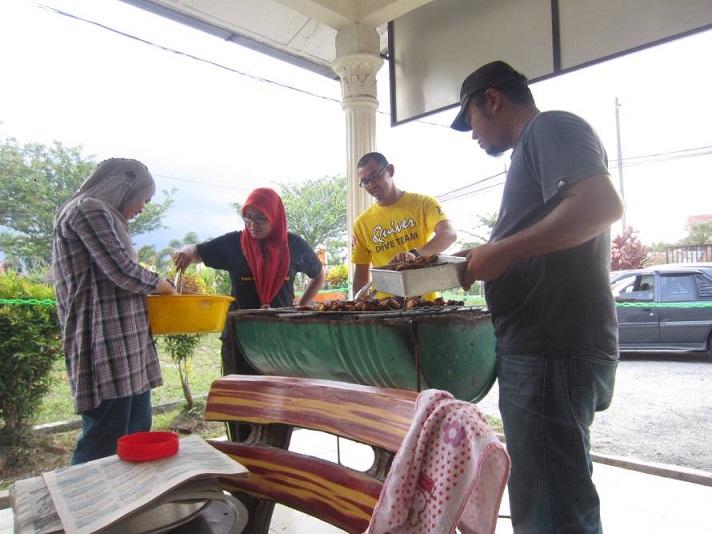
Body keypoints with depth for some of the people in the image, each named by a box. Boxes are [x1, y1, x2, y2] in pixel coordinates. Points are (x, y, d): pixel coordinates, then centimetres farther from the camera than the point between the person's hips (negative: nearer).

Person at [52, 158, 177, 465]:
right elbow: (123, 271, -15)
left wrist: (153, 290, 13)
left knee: (136, 435, 13)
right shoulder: (89, 210, -7)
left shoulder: (103, 216, 23)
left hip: (126, 345, 10)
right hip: (106, 348, -10)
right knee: (104, 444, -6)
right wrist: (161, 285, 1)